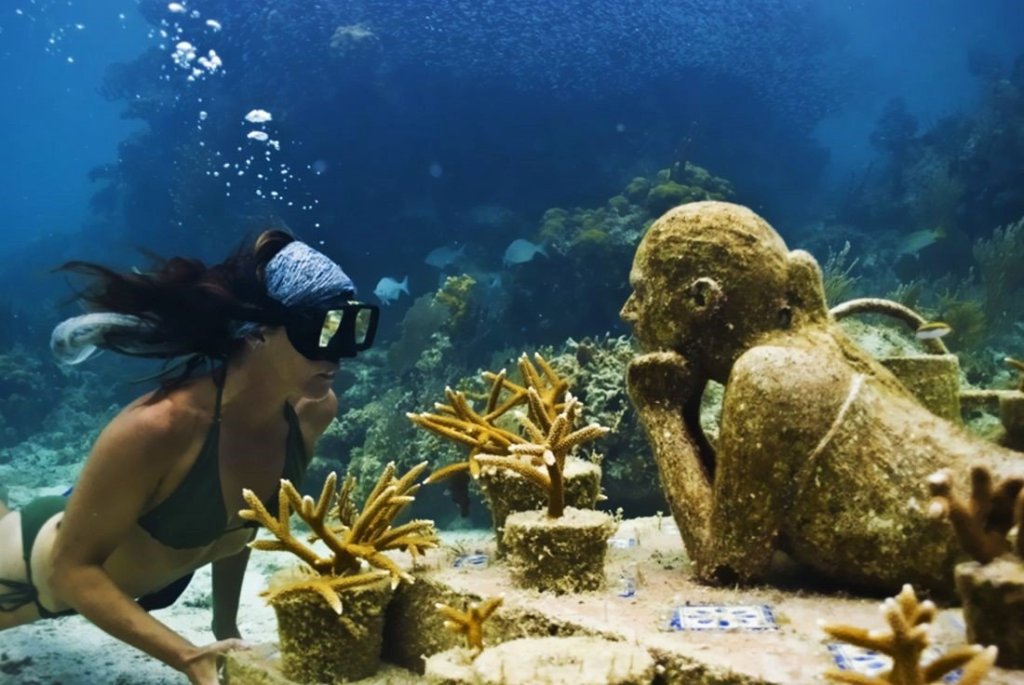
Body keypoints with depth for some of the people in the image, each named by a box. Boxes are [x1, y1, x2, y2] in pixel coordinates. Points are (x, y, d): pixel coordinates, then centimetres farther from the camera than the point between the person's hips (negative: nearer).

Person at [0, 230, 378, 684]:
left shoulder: (314, 410, -22)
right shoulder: (160, 427, -41)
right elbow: (72, 566, -29)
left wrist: (226, 624, 2)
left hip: (156, 582, 5)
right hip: (42, 566, -5)